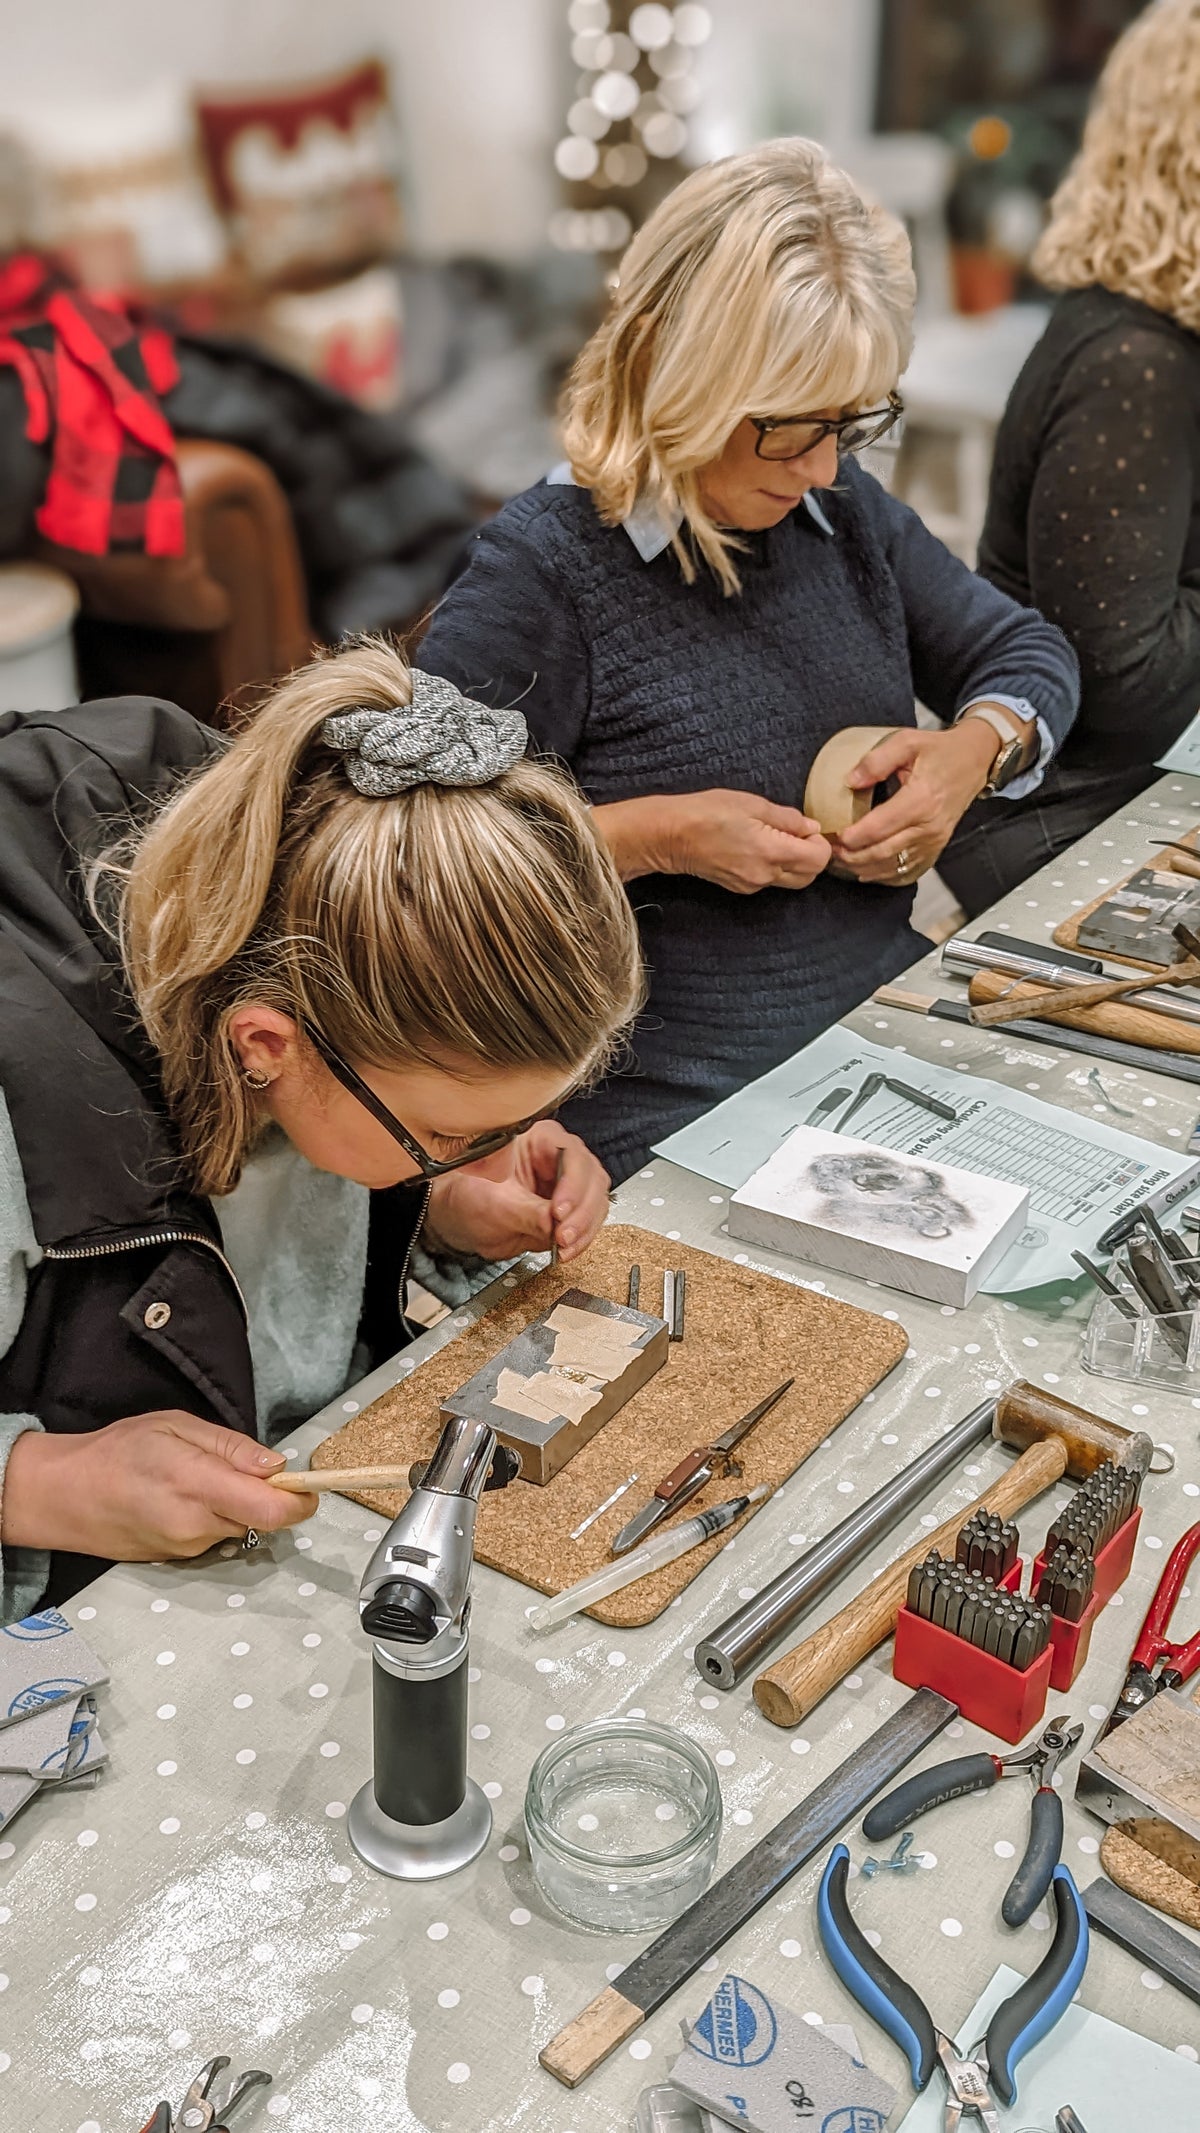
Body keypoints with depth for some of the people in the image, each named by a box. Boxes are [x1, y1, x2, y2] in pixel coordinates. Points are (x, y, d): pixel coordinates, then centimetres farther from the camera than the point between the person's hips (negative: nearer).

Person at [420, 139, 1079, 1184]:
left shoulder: (843, 509, 10)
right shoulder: (541, 569, -12)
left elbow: (1028, 652, 21)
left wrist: (974, 749, -2)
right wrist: (650, 836, -20)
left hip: (892, 1013, 7)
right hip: (674, 1107, -7)